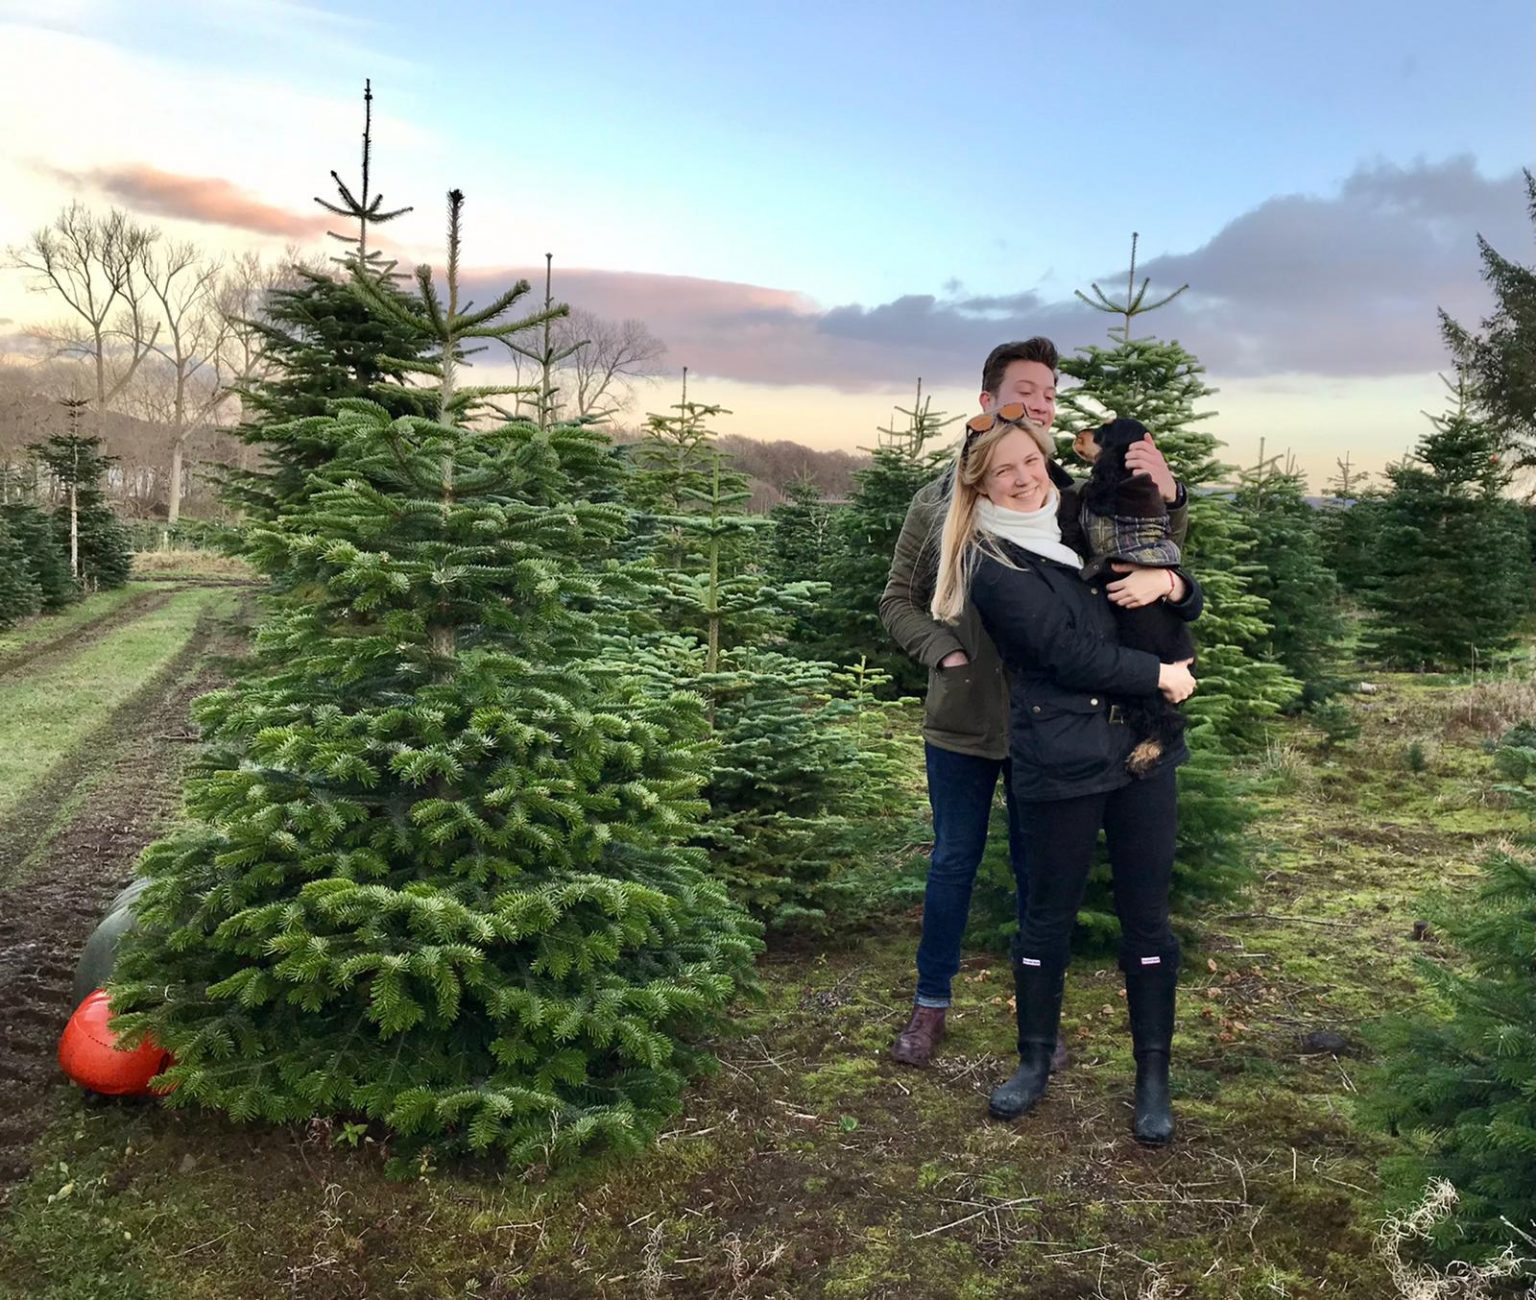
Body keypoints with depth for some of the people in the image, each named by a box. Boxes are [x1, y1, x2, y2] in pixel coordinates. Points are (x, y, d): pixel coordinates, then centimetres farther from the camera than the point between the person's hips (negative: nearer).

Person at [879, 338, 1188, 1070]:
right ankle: (931, 1004, 30)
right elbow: (898, 600, 4)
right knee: (953, 862, 14)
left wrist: (1166, 501, -29)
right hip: (960, 720, 0)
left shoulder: (1075, 500, -2)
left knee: (1041, 869, 13)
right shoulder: (940, 500, -2)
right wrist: (946, 653, -13)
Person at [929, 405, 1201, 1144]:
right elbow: (1068, 654, -15)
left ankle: (1153, 1077, 22)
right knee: (1049, 916, 9)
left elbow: (1189, 604, 16)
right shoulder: (993, 565, -6)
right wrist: (1161, 675, -7)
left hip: (1142, 750, 5)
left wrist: (1165, 581, -6)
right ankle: (1035, 1061, 29)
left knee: (1147, 917, 9)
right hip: (1059, 763, -4)